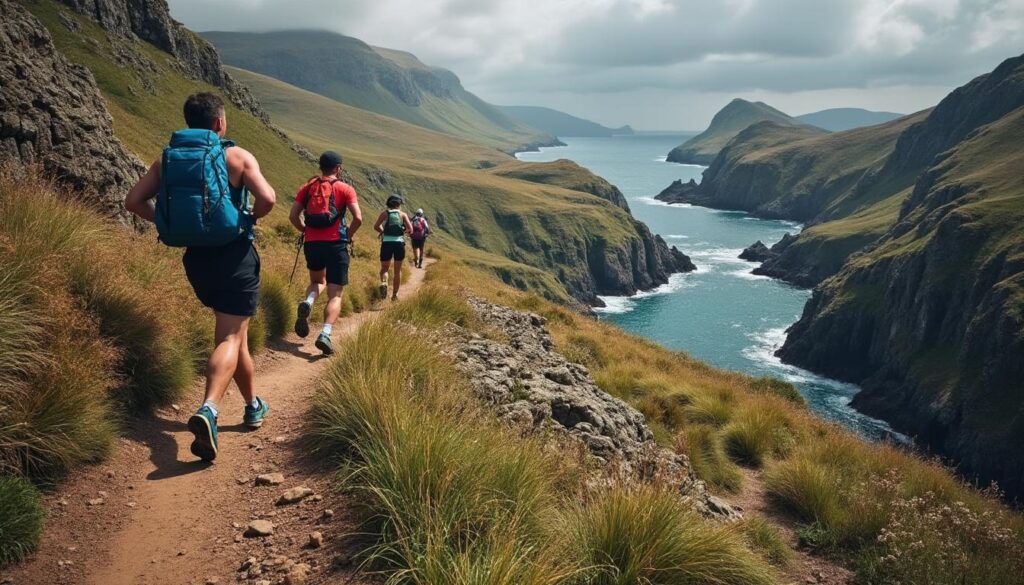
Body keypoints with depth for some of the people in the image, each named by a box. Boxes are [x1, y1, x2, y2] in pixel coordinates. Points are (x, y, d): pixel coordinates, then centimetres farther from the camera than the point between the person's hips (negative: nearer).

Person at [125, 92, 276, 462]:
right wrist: (249, 218, 1)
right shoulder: (238, 156, -7)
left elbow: (134, 201, 1)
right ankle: (208, 410, -30)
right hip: (234, 255, -5)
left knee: (234, 332, 20)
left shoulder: (168, 159, 6)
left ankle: (253, 406, 33)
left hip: (196, 258, 5)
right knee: (230, 338, -7)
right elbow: (267, 199, -19)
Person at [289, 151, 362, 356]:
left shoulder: (307, 187, 10)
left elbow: (293, 216, 3)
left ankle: (307, 304, -4)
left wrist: (306, 231, 16)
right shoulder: (345, 189, 1)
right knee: (335, 295, 1)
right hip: (335, 245, -3)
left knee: (318, 281, 28)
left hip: (311, 244, 3)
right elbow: (358, 218, -10)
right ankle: (325, 334, -20)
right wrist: (348, 236, 5)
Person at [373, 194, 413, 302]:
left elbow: (376, 226, -6)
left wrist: (383, 232, 12)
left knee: (384, 268, 13)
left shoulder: (385, 213, 6)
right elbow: (410, 229, -3)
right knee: (398, 270, 14)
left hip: (386, 243, 0)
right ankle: (395, 295, 16)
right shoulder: (403, 214, 7)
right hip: (399, 243, 0)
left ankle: (384, 283, -18)